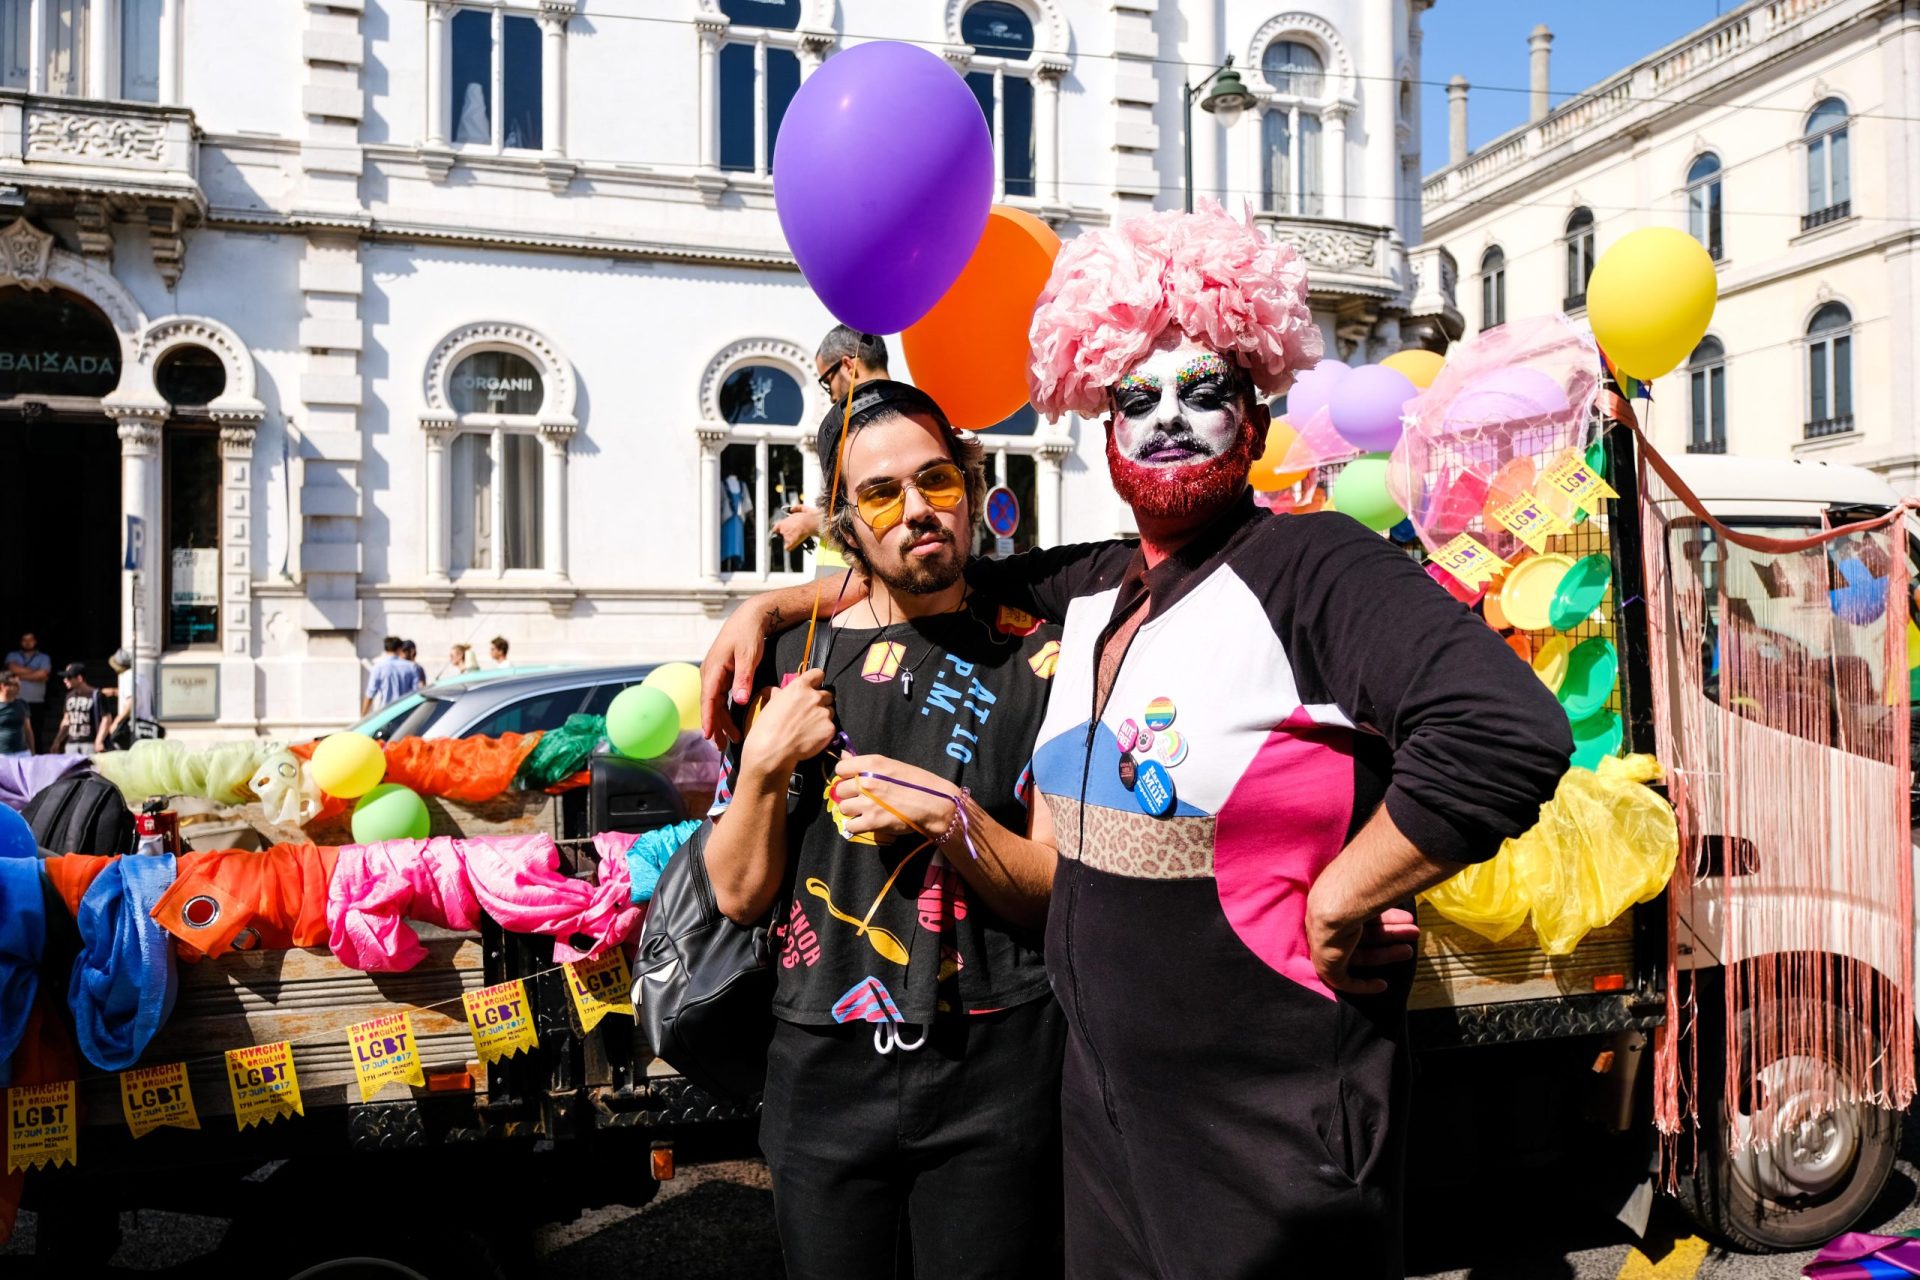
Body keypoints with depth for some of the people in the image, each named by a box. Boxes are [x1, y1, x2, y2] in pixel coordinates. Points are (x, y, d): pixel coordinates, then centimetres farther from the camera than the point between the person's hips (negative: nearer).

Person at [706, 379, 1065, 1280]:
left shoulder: (1034, 660, -2)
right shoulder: (792, 661, 4)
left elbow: (1069, 893, -4)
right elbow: (740, 895, 3)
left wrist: (950, 819, -18)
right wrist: (765, 765, -12)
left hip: (995, 1070, -2)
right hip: (824, 1068, 2)